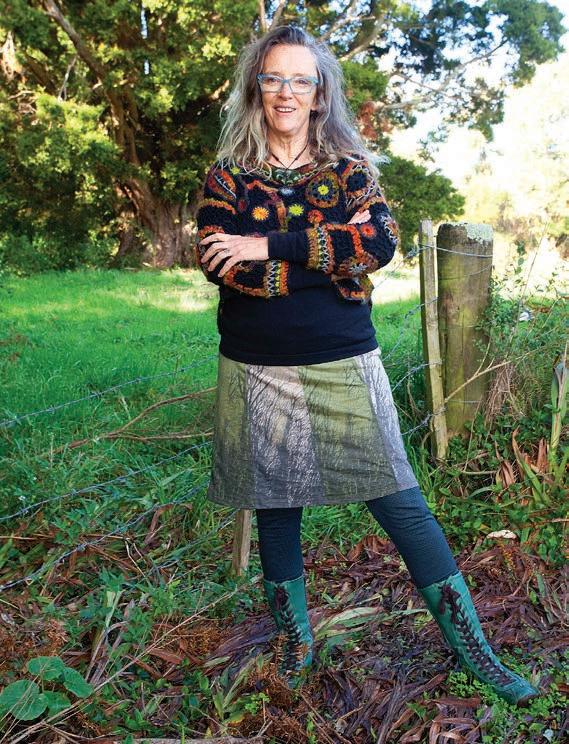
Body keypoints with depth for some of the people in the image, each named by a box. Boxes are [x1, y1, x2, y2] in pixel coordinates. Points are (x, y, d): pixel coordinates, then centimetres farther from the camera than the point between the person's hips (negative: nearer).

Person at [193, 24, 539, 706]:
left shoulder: (349, 166, 6)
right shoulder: (227, 176, 5)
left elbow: (381, 241, -12)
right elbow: (217, 261, -12)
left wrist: (270, 246, -17)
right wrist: (333, 258, -14)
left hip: (344, 368, -1)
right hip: (257, 374, 1)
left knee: (401, 504, 1)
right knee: (274, 510, 12)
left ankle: (472, 650, 16)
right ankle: (297, 639, 34)